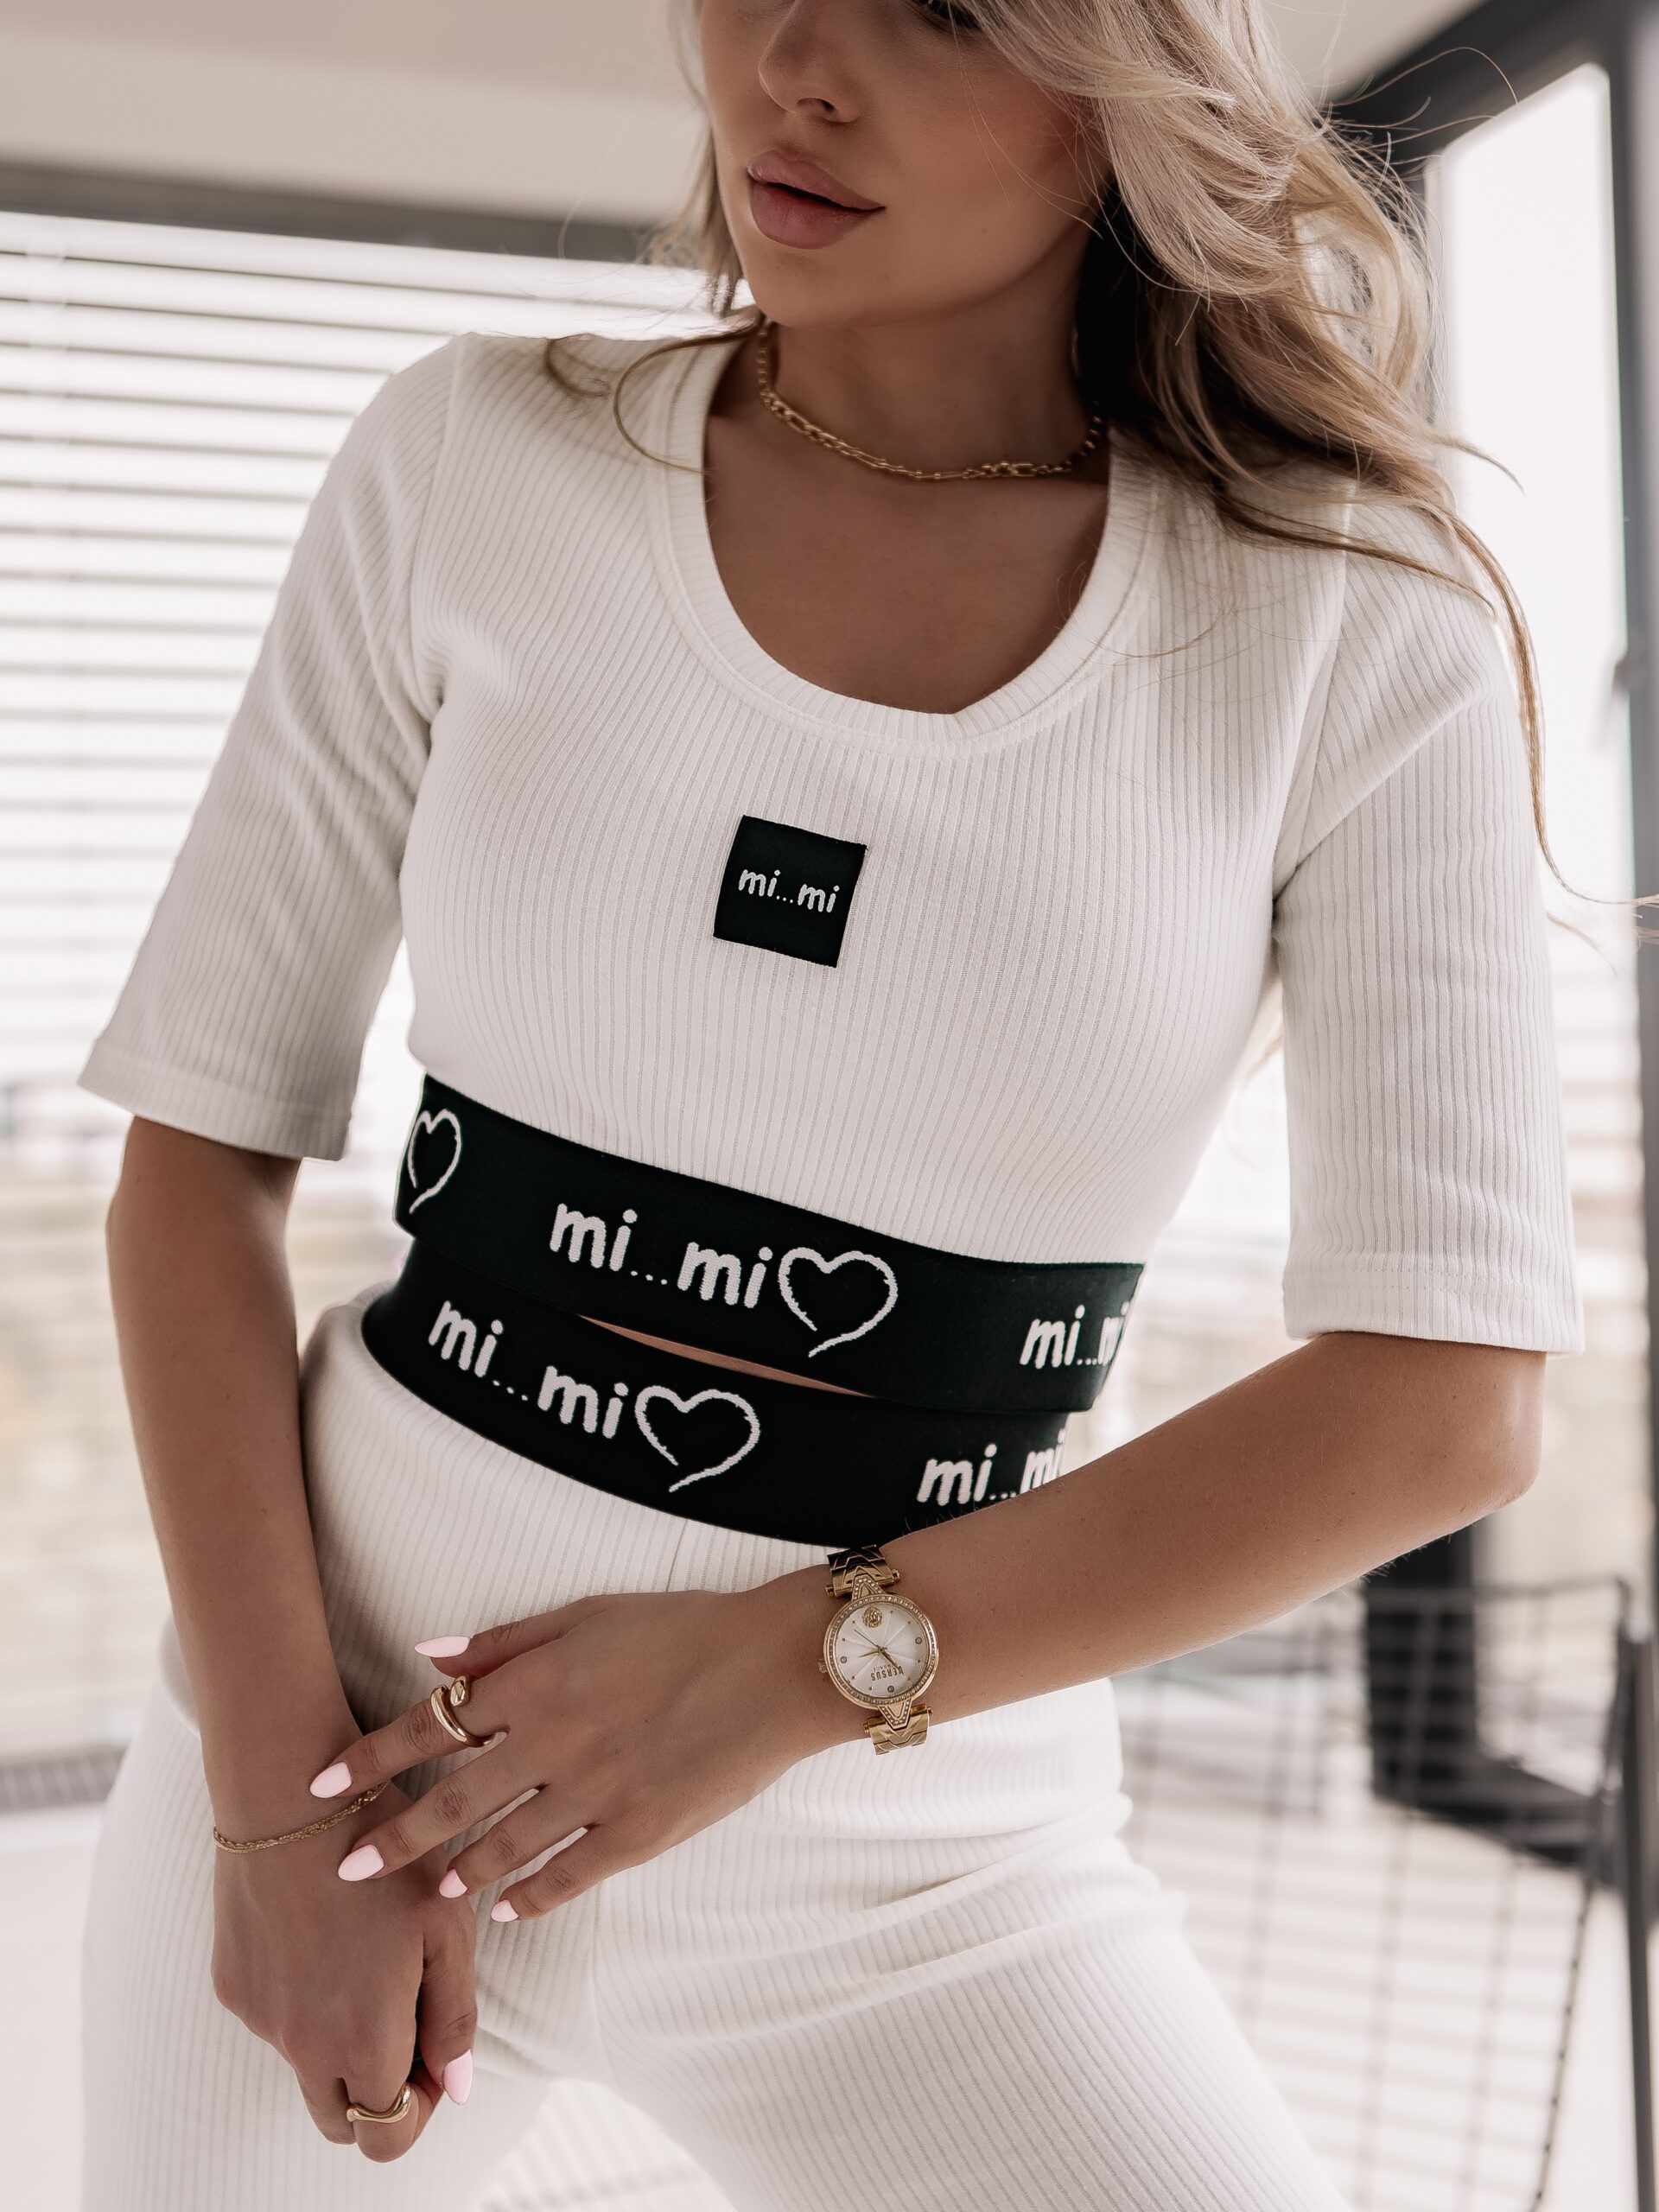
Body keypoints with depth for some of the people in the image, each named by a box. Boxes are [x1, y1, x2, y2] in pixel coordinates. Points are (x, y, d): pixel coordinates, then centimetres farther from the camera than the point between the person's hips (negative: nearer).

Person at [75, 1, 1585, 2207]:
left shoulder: (1364, 635, -8)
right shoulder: (473, 460, -5)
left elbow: (1448, 1396, -11)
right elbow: (202, 1145, -3)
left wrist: (801, 1661, -16)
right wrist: (280, 1790, -10)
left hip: (920, 1859, -1)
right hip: (338, 1703, 2)